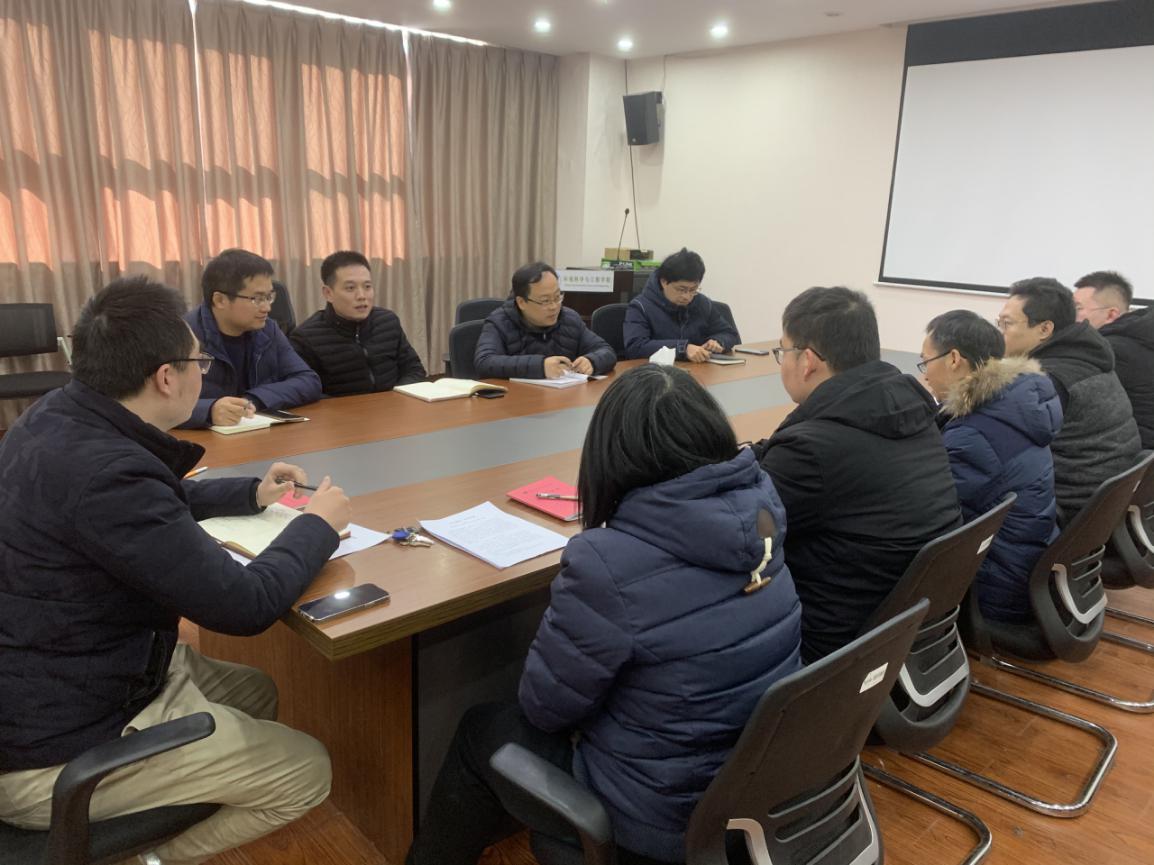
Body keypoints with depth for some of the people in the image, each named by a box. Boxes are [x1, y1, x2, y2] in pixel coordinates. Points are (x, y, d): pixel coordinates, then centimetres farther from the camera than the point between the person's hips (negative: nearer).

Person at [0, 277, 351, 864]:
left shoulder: (56, 418, -2)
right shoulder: (104, 470, -32)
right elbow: (246, 606, -26)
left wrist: (251, 494, 15)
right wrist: (317, 524, -10)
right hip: (53, 750, -9)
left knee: (255, 692, 20)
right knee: (307, 772, -3)